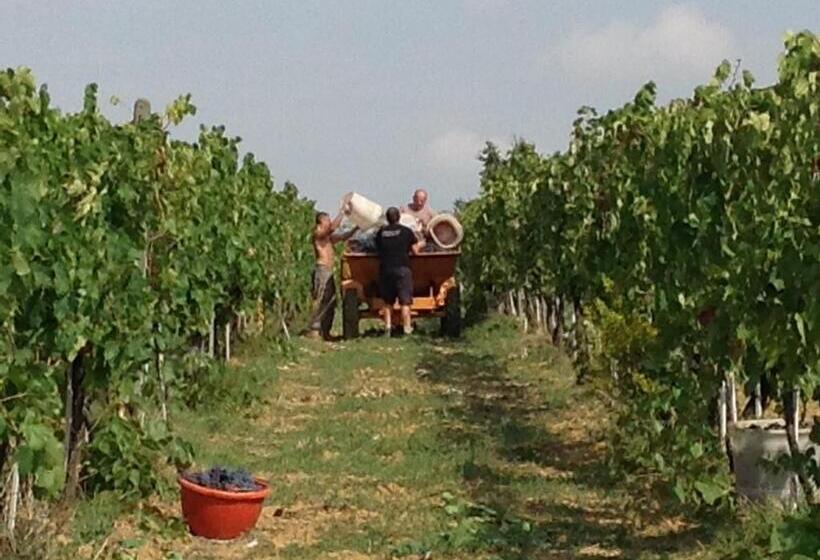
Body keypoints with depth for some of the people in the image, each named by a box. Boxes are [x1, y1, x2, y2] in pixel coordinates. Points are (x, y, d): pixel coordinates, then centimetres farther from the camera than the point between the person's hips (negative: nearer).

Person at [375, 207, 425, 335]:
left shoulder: (380, 233, 7)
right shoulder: (406, 231, 1)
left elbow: (378, 250, 12)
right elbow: (415, 251, 3)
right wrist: (421, 244, 24)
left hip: (385, 270, 3)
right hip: (402, 268, -3)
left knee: (388, 302, 14)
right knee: (405, 301, -2)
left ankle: (388, 326, 7)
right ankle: (407, 329, -6)